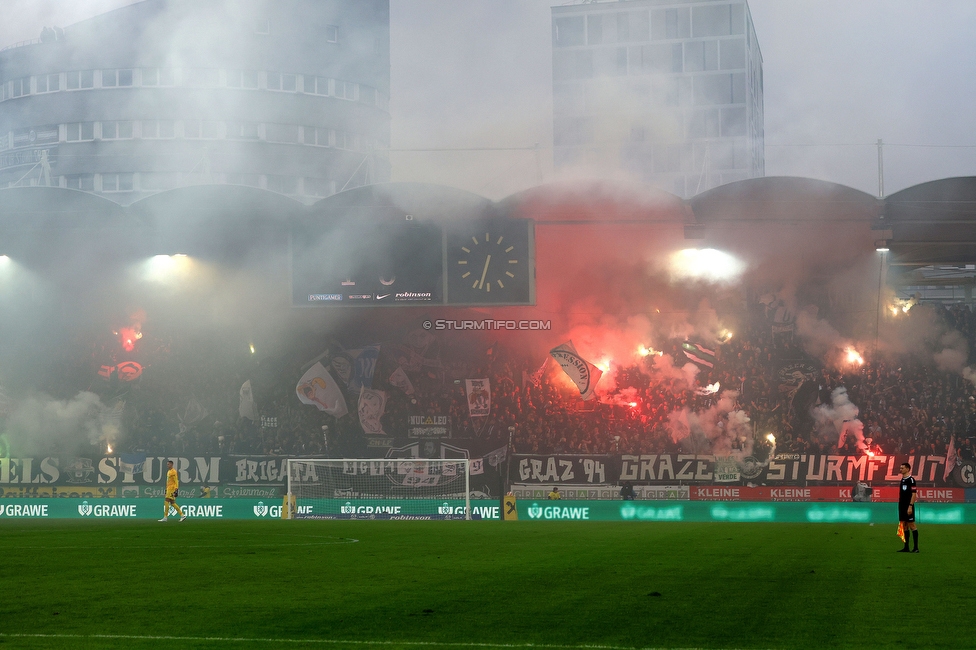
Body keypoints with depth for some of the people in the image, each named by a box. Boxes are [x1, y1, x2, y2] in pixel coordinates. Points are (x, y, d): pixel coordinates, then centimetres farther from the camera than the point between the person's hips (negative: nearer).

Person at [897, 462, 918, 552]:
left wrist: (910, 506, -21)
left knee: (911, 526, -6)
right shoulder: (902, 480, 15)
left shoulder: (911, 480, -10)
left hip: (908, 507, -9)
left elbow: (913, 494, -15)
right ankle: (906, 548, 12)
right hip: (902, 506, 9)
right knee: (904, 526, 9)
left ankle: (916, 548, -3)